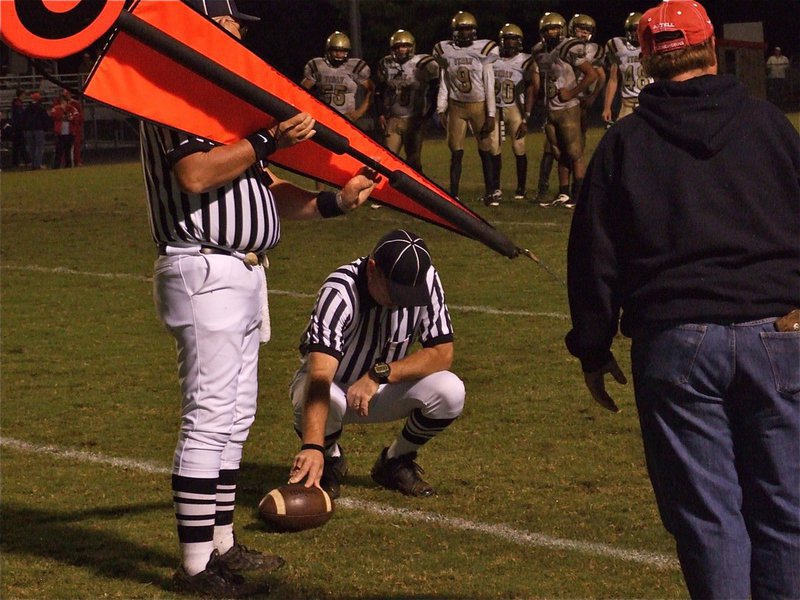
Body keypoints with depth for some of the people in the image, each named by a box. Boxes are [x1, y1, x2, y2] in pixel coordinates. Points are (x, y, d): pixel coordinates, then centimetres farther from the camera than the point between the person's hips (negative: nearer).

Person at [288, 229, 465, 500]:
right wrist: (311, 446, -59)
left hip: (385, 386, 3)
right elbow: (320, 375, -45)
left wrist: (379, 373, -34)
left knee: (450, 391, -25)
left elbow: (442, 353, -19)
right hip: (332, 386, -3)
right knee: (317, 398, -39)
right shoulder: (340, 292, -34)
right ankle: (329, 459, -2)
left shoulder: (425, 280, -20)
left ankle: (395, 461, 4)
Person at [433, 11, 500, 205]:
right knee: (456, 152, 1)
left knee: (485, 151, 4)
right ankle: (453, 194, 5)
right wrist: (441, 110, 1)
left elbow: (489, 87, -3)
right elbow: (444, 85, 8)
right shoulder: (446, 52, 1)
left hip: (479, 106, -1)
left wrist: (491, 115, -6)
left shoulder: (482, 51, -5)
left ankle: (492, 191, 13)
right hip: (456, 107, 2)